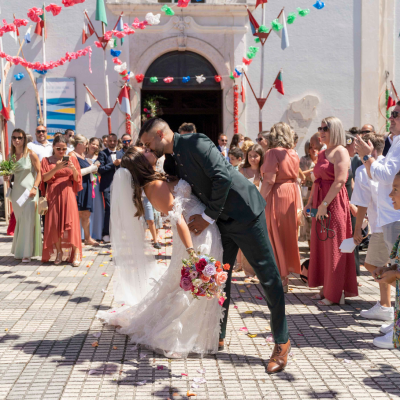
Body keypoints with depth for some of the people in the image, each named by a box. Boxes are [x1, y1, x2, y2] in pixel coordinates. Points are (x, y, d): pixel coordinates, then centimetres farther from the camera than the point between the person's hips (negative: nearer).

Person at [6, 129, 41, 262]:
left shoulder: (31, 154, -6)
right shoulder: (10, 155, 9)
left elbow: (39, 172, -5)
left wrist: (34, 187, -15)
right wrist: (7, 177, -2)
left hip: (29, 191, -5)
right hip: (16, 191, 5)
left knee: (28, 220, -7)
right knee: (19, 221, 11)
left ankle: (27, 252, -3)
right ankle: (19, 250, 20)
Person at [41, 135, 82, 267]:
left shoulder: (72, 159, 9)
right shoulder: (47, 160, 9)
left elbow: (77, 179, 7)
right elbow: (44, 178, -3)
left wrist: (74, 169, -14)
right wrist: (56, 168, -16)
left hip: (68, 193, -1)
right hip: (53, 194, 1)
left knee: (71, 221, -9)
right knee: (54, 223, -3)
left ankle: (76, 253, -7)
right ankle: (59, 252, 6)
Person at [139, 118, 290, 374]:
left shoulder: (196, 142, -16)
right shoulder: (173, 160, 11)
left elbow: (222, 177, -24)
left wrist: (208, 216, -18)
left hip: (244, 213, -9)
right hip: (221, 222, 9)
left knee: (268, 276, -3)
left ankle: (282, 342, 5)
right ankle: (218, 336, 27)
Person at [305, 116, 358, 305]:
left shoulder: (340, 152, -10)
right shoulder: (322, 154, 17)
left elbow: (340, 180, -20)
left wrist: (324, 204, -22)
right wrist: (310, 203, 12)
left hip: (334, 202, -9)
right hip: (320, 202, 9)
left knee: (334, 247, -3)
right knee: (320, 246, 10)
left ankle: (336, 294, 4)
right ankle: (326, 289, 19)